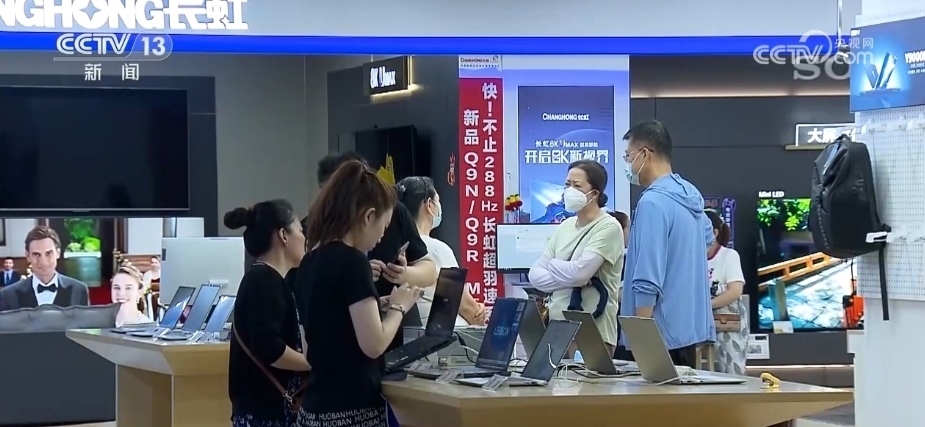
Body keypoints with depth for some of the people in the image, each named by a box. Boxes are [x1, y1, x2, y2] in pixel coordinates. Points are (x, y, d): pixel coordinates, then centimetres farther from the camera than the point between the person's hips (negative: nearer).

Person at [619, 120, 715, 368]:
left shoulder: (653, 202, -16)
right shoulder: (691, 195, 11)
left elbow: (648, 280, -20)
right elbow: (708, 238, 34)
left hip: (663, 331, -9)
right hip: (689, 326, 9)